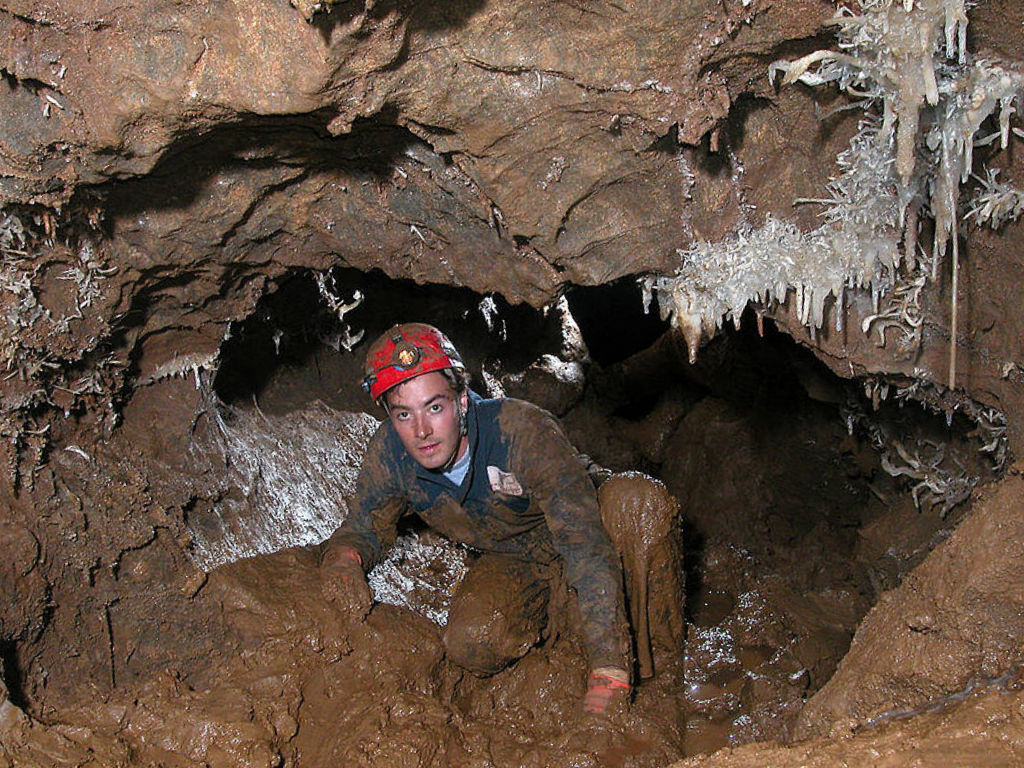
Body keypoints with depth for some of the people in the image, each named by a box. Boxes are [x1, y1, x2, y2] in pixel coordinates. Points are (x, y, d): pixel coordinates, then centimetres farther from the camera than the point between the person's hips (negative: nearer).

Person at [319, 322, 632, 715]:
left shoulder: (524, 431, -36)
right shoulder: (389, 452, -21)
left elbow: (587, 548, -41)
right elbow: (364, 528, -4)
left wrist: (607, 677, -49)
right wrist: (342, 558, -31)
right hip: (509, 562, 3)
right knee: (471, 646, -29)